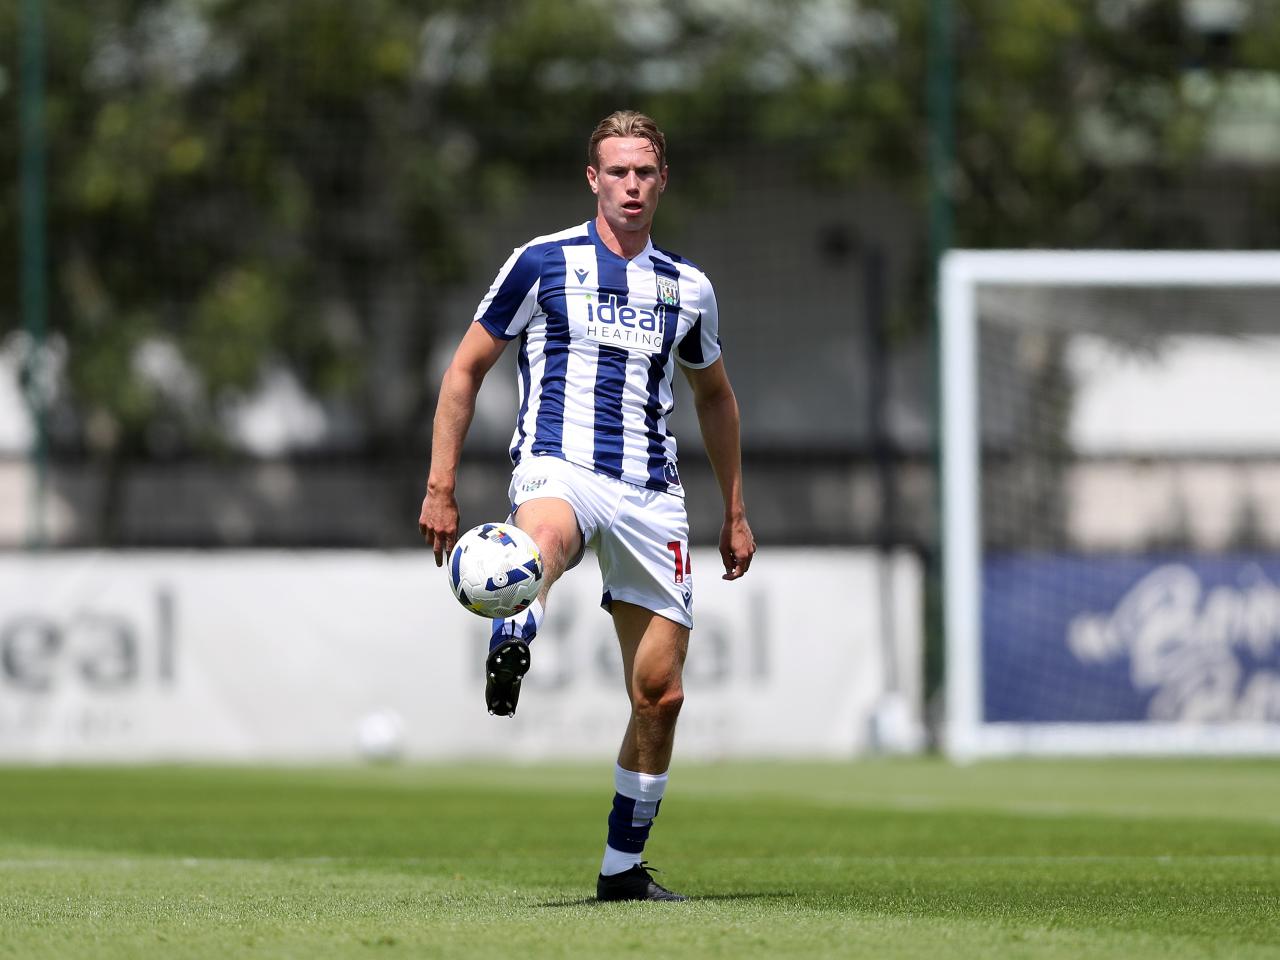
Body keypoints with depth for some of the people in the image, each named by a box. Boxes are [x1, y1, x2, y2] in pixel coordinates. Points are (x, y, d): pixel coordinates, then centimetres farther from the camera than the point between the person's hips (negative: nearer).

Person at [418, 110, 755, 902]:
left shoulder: (687, 288, 14)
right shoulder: (544, 263, 3)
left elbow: (714, 396, 28)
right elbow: (467, 369, 6)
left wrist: (736, 514, 27)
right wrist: (441, 488, -2)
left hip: (652, 494, 3)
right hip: (560, 468, -3)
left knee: (660, 694, 1)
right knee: (545, 533, -43)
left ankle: (623, 866, 14)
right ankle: (513, 640, -71)